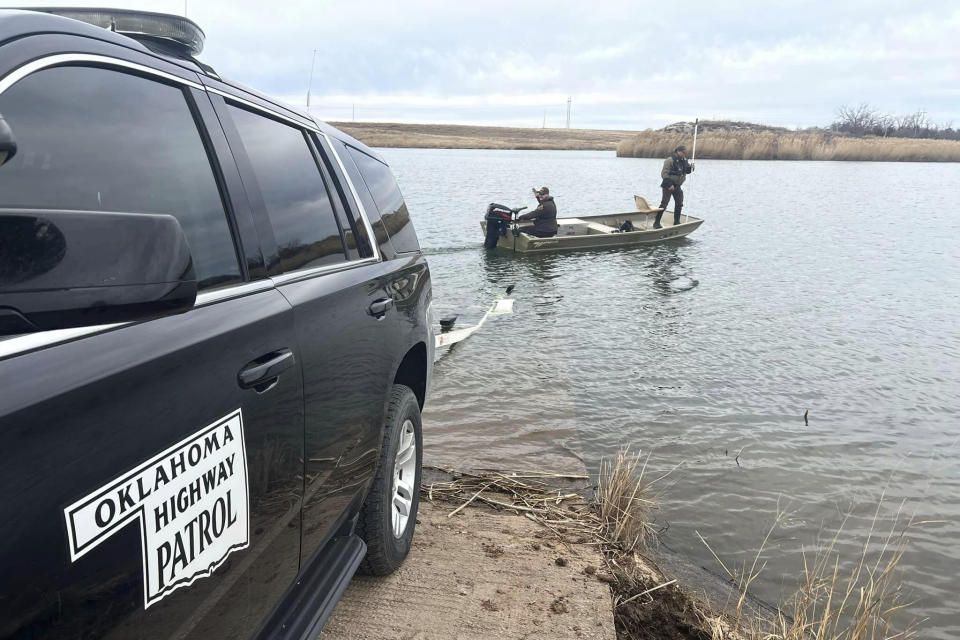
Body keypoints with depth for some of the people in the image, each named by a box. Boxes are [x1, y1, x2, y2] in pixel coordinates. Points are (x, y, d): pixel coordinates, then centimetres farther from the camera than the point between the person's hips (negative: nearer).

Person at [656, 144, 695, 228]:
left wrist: (690, 168, -3)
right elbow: (664, 173, -20)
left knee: (679, 204, 12)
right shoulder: (670, 160, -17)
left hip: (677, 185, 8)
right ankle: (656, 223, -6)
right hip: (668, 185, -8)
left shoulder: (684, 160, 7)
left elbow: (686, 170, 21)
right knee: (664, 204, -10)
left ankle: (676, 222, 25)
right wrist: (669, 184, -26)